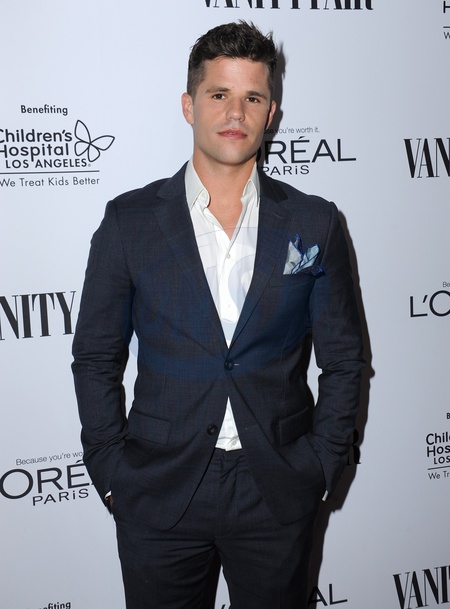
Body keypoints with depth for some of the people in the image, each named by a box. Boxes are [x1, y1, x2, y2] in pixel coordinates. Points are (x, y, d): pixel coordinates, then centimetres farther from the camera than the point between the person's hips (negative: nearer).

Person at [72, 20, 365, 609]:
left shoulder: (315, 223, 0)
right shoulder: (129, 220, -2)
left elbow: (343, 360, 4)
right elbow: (96, 357, 2)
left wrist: (320, 468, -1)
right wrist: (111, 473, -2)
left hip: (279, 494, 1)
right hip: (158, 492, 0)